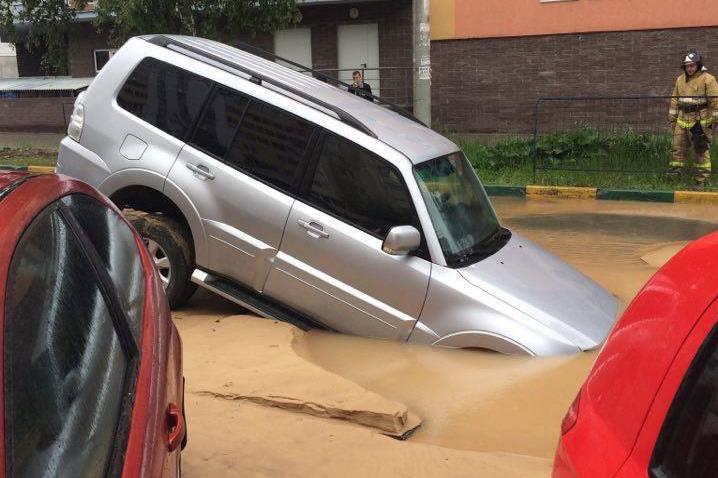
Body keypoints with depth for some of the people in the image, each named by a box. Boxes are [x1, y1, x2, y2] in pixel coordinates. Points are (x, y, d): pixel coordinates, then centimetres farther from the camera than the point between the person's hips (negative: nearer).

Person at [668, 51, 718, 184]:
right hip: (683, 120, 6)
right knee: (677, 146, 4)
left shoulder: (707, 79, -7)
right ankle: (674, 171, 10)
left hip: (701, 121, -6)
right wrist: (672, 118, 13)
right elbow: (675, 100, 16)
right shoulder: (680, 79, 12)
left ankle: (702, 177, 6)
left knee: (701, 148, 0)